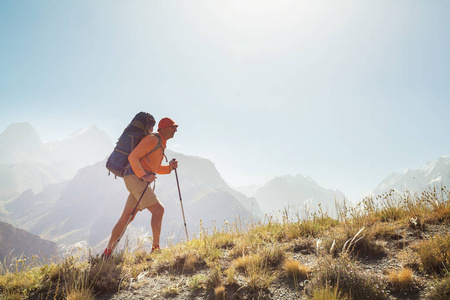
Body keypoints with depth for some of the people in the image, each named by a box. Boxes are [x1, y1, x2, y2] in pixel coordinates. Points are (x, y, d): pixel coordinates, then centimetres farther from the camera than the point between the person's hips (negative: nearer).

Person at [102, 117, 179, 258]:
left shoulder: (161, 144, 22)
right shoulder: (153, 139, -9)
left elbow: (155, 168, 27)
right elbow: (133, 157, -16)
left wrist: (169, 167, 9)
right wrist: (143, 175, -24)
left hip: (140, 181, 10)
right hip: (134, 178, -10)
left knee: (127, 217, 9)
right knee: (158, 209, -14)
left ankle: (108, 251, 16)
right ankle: (156, 247, -9)